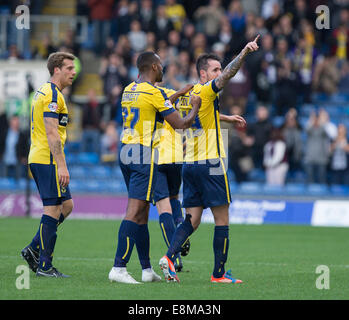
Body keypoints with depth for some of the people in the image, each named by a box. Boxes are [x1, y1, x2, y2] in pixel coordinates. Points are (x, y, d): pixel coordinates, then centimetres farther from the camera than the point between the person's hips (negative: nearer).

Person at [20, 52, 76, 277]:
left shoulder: (44, 92, 19)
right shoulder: (52, 94, -14)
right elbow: (52, 134, -21)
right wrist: (61, 165, -23)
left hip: (38, 158, 10)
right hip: (48, 159, -10)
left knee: (66, 205, 14)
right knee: (53, 209, -6)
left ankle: (34, 249, 12)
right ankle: (44, 266, -3)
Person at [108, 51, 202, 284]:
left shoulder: (129, 90, 13)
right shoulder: (154, 93, -11)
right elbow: (181, 124, -8)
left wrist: (178, 94, 38)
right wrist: (195, 107, 10)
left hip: (126, 152, 9)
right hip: (144, 155, -9)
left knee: (142, 212, 13)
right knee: (135, 212, -12)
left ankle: (147, 269, 16)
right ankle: (119, 268, -19)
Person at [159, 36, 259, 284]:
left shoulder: (188, 95, 15)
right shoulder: (206, 91, -9)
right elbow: (228, 75, -26)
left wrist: (228, 118, 40)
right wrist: (244, 52, -34)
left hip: (190, 164, 8)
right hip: (210, 164, -8)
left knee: (192, 220, 6)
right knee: (222, 221, 1)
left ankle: (170, 257, -13)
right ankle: (219, 273, 2)